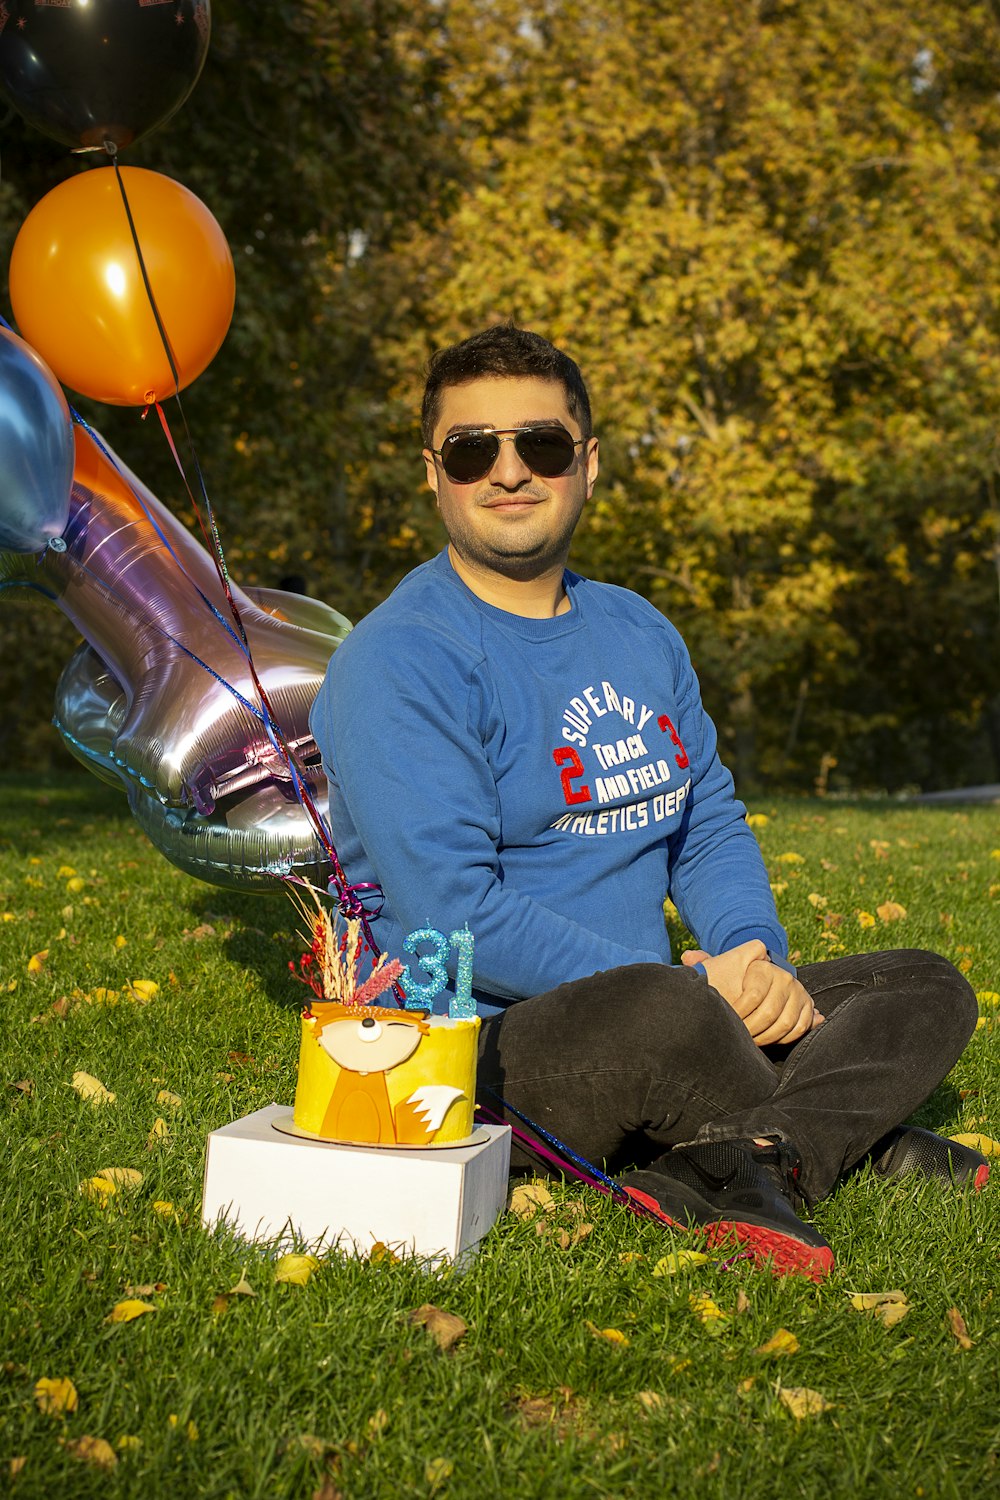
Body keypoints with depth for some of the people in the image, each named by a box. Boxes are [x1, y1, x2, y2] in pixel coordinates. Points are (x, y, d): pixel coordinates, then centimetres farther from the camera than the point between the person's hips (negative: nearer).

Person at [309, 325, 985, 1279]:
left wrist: (756, 953, -6)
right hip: (477, 1047, -8)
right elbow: (452, 913, -21)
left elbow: (710, 826, 17)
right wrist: (677, 985, -21)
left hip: (660, 1021, 9)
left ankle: (708, 1177, -20)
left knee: (927, 993, 4)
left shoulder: (638, 633, 13)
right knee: (663, 1014, -39)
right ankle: (845, 1137, -8)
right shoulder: (399, 664, -12)